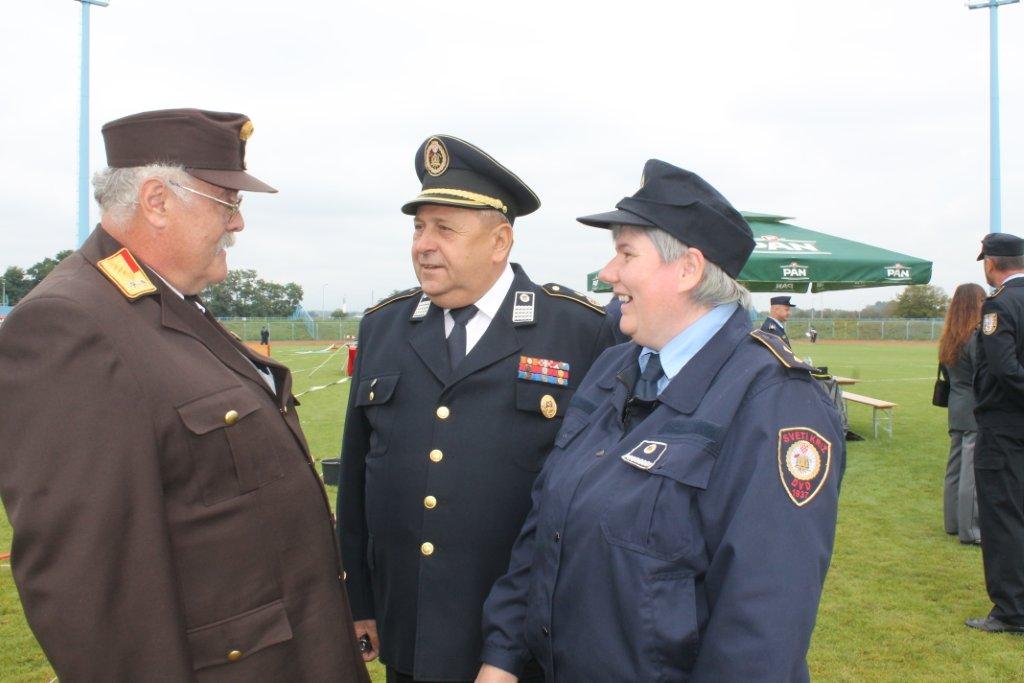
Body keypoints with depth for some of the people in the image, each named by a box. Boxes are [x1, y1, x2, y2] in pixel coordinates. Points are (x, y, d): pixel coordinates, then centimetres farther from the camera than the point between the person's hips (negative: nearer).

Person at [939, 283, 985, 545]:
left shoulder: (948, 340, 9)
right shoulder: (977, 338, -16)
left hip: (956, 412, 8)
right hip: (976, 413, -8)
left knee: (955, 467, 15)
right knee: (974, 470, -3)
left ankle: (953, 521, 25)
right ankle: (972, 530, 3)